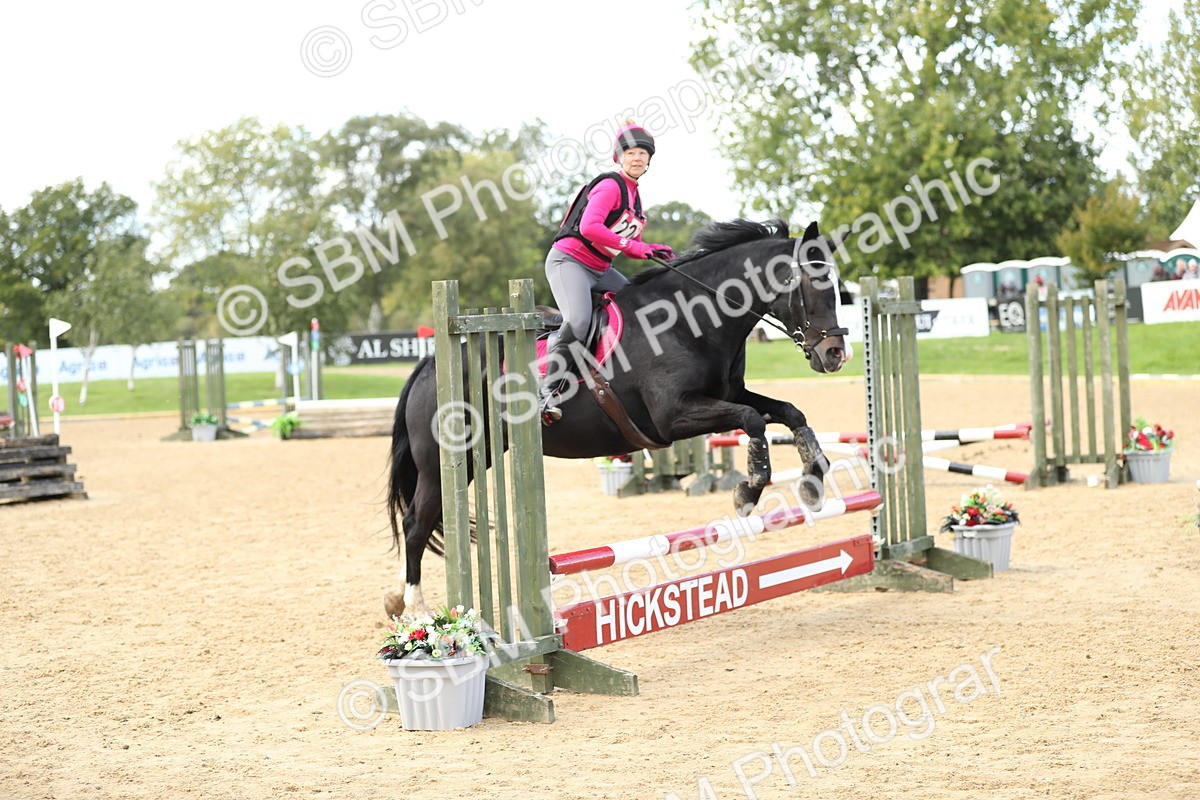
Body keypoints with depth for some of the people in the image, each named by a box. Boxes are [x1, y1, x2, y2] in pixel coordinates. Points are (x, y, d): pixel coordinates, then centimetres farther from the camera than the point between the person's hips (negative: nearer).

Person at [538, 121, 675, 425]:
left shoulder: (634, 196, 15)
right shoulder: (610, 186, -13)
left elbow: (628, 244, 17)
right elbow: (589, 227, -28)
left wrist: (652, 251, -3)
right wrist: (634, 246, -26)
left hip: (600, 270, 10)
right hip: (569, 260, -10)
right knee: (578, 321, -29)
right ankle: (549, 393, -28)